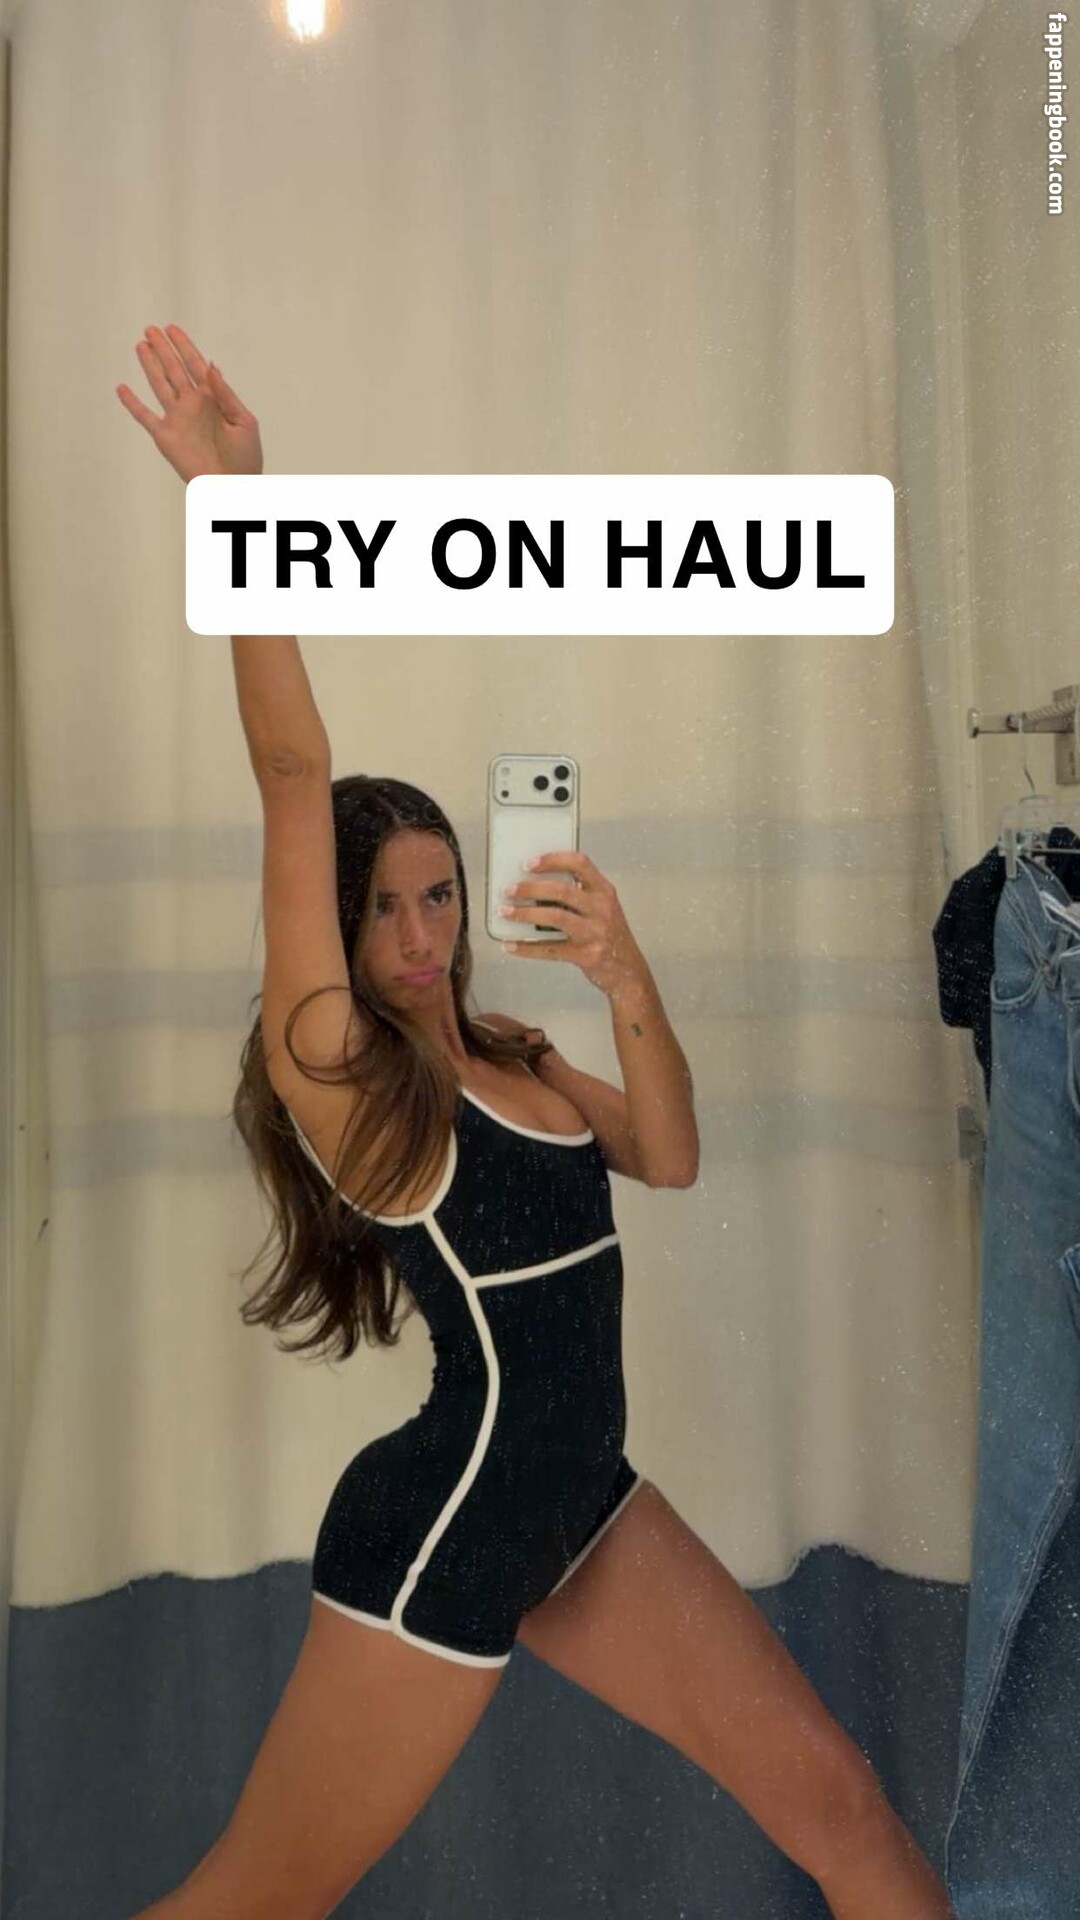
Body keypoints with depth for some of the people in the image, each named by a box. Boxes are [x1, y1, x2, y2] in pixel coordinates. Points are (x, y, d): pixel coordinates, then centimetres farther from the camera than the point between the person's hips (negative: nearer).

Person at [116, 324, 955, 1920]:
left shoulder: (510, 1055, 8)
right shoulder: (329, 1058, -13)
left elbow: (668, 1157, -3)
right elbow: (296, 776, -21)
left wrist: (626, 983, -17)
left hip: (579, 1501, 7)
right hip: (442, 1529, -6)